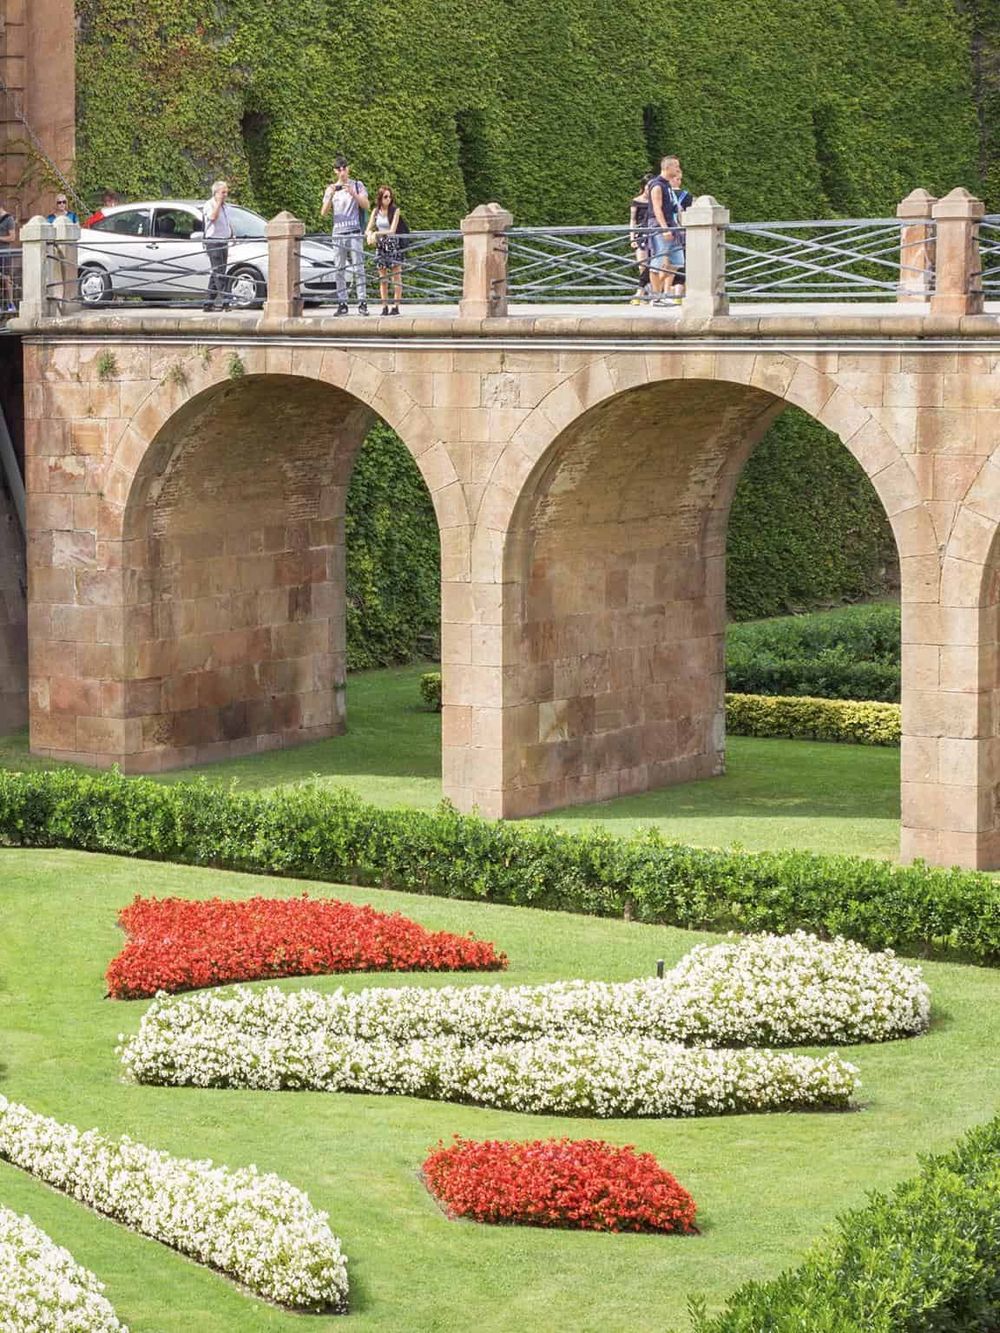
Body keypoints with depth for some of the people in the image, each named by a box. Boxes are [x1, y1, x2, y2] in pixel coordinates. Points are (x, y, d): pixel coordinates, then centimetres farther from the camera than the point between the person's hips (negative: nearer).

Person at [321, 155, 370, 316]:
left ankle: (362, 303, -10)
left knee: (358, 268, -8)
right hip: (338, 233, 2)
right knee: (339, 270, -1)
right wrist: (331, 196, -7)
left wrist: (353, 193, -15)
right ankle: (342, 304, 0)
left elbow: (366, 205, -1)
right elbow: (323, 213, 8)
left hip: (354, 232, -2)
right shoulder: (331, 188, 14)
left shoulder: (357, 185, 10)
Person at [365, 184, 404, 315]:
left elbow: (392, 230, -15)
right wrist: (370, 235, -22)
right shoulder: (376, 211, 4)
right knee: (382, 277, 4)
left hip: (393, 244, -4)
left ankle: (396, 306, -3)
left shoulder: (395, 210, -8)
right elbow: (368, 229, 2)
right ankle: (384, 307, 6)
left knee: (396, 274, -4)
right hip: (380, 245, 4)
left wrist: (377, 233, -24)